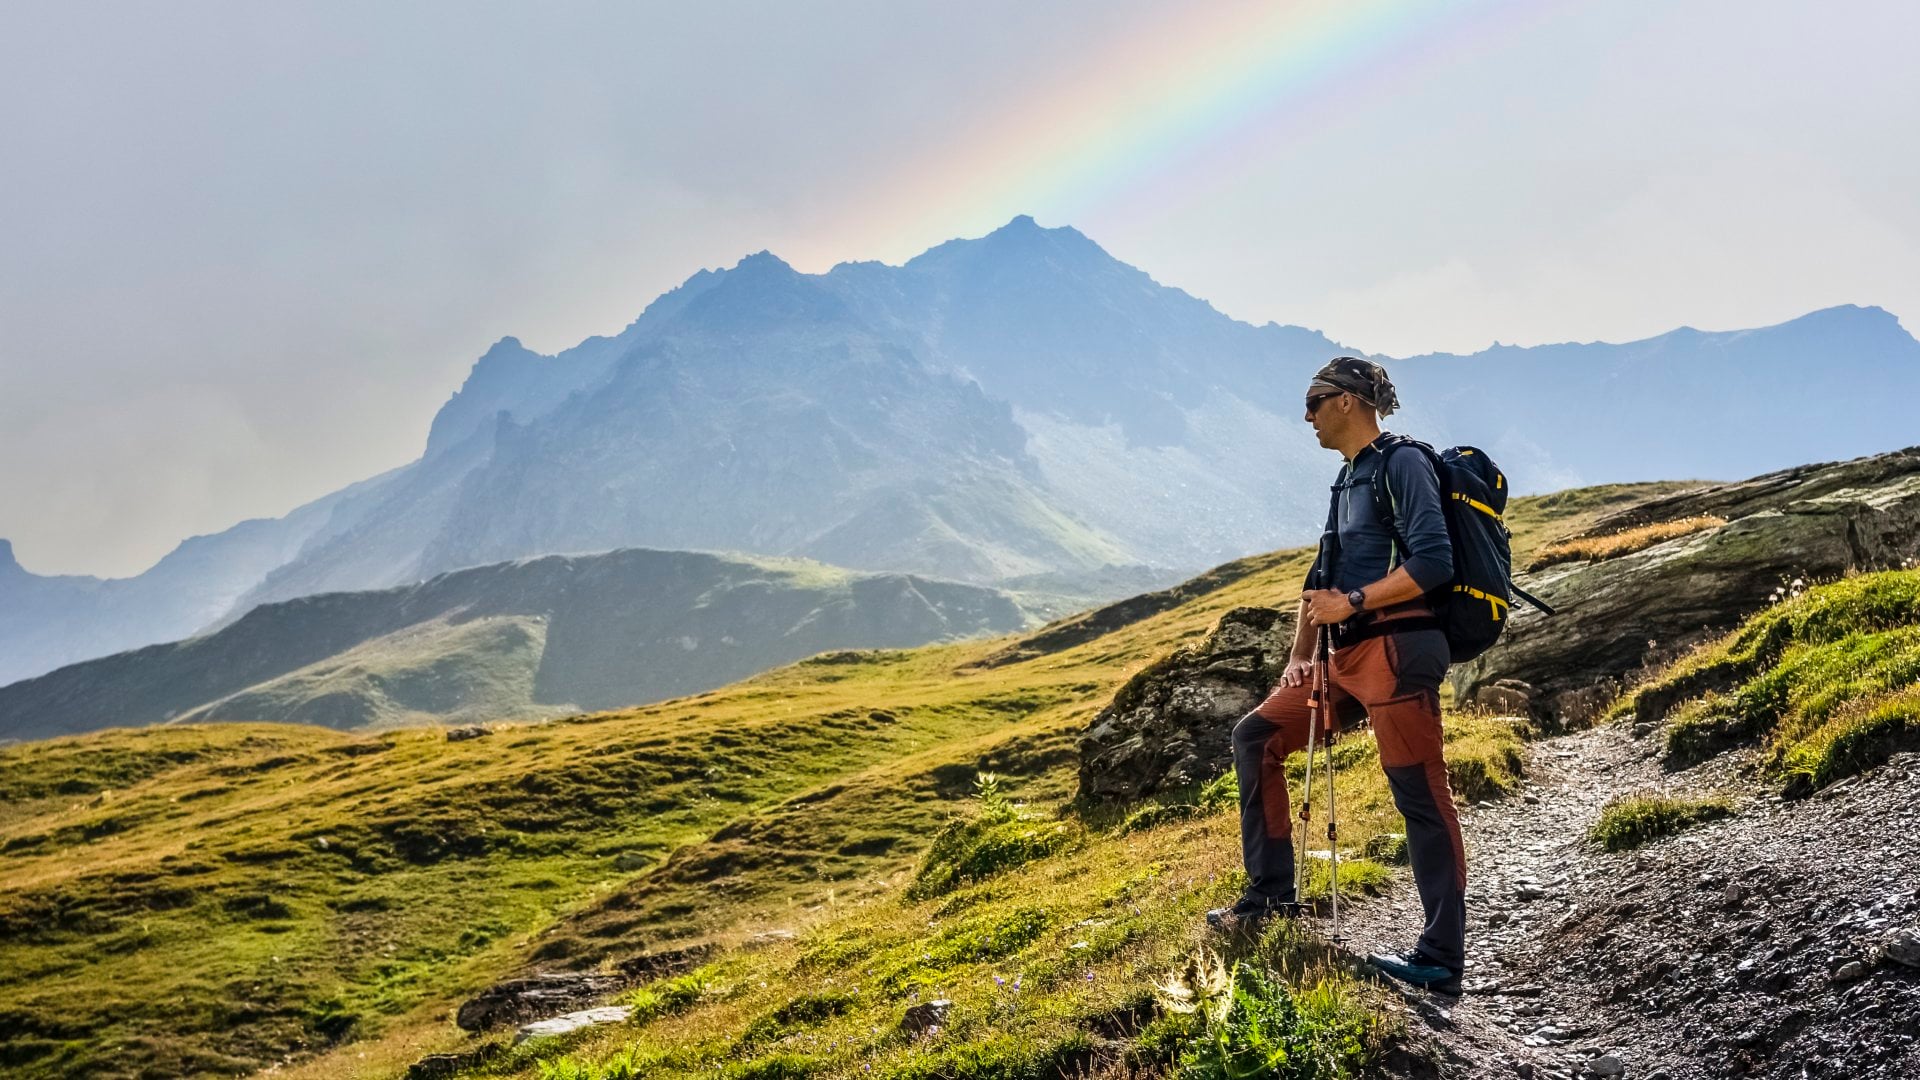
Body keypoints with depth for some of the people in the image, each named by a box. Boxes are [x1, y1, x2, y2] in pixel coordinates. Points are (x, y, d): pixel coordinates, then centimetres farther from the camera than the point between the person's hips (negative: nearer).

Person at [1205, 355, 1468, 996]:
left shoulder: (1402, 464, -6)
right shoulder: (1348, 480, 22)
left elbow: (1433, 563, -18)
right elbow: (1323, 579, 23)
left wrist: (1351, 603, -15)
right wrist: (1299, 655, 14)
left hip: (1397, 650, -10)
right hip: (1347, 658, 10)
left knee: (1421, 798, -7)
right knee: (1255, 736, 10)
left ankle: (1440, 963, -1)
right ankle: (1270, 896, 15)